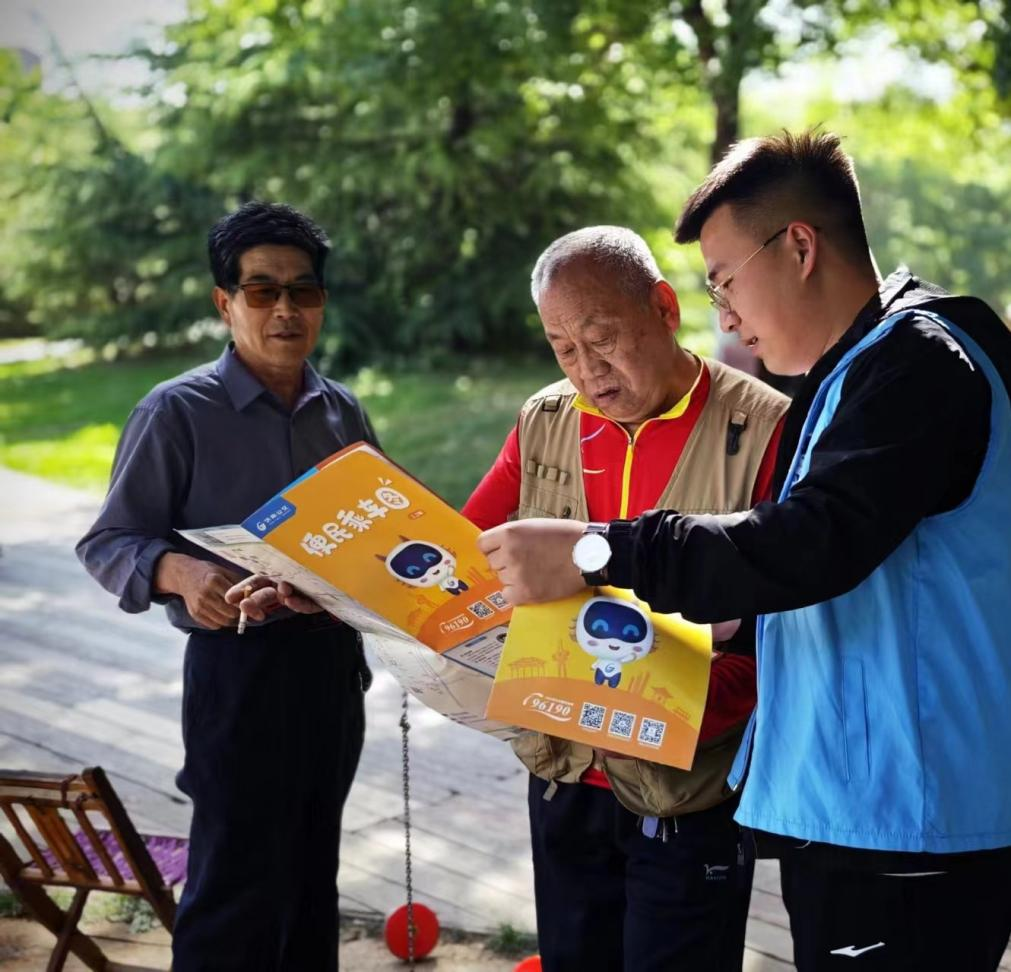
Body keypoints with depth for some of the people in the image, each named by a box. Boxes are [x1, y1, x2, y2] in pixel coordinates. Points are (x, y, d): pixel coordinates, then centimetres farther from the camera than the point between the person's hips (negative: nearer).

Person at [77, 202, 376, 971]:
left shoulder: (343, 411, 6)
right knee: (237, 885, -2)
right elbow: (107, 543, -9)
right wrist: (180, 571, -30)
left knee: (313, 873, 17)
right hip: (238, 667, -5)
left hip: (332, 659, 6)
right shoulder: (178, 412, -10)